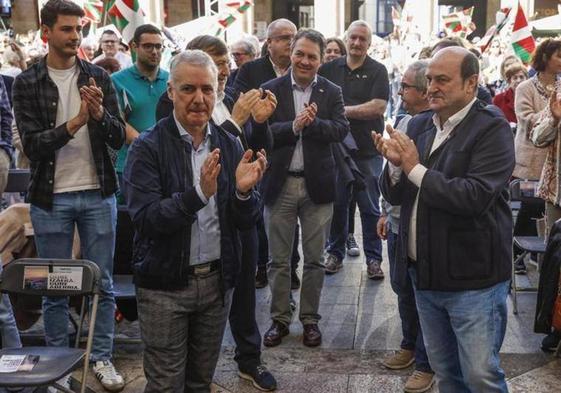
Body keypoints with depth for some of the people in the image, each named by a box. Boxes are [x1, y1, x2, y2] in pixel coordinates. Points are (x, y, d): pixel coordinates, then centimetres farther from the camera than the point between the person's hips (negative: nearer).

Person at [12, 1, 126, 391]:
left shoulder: (98, 77, 3)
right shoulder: (27, 83, -2)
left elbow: (118, 138, 0)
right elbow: (32, 145, -10)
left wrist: (100, 113, -21)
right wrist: (75, 122, -25)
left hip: (98, 194, 2)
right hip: (51, 198, -1)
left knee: (103, 283, 8)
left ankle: (103, 357, 22)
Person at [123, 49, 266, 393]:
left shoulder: (229, 145, 2)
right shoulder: (148, 147, -10)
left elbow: (247, 222, 1)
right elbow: (144, 218, -21)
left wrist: (243, 191, -21)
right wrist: (199, 193, -33)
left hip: (218, 280, 4)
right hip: (165, 284, -4)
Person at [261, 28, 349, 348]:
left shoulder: (332, 92, 3)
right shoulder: (271, 90, 0)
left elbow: (341, 130, -10)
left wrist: (314, 123, -26)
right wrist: (294, 126, -24)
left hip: (317, 184, 1)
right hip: (279, 184, 0)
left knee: (315, 259, 10)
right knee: (279, 259, 9)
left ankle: (310, 318, 25)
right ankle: (280, 319, 23)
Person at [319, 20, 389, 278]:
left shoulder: (377, 71, -1)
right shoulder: (329, 69, 7)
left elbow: (379, 107, -13)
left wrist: (344, 110, -12)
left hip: (367, 151, -2)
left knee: (370, 207, 4)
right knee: (336, 203, 10)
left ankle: (373, 258, 14)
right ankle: (335, 253, 23)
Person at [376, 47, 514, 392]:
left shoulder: (492, 128, -12)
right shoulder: (419, 125, 9)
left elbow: (476, 196, -26)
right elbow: (395, 195, 9)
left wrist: (416, 169, -19)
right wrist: (396, 165, -12)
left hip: (472, 280, -6)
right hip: (425, 272, 7)